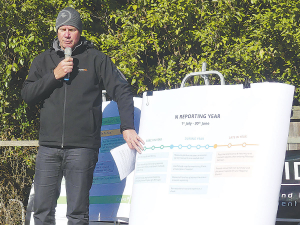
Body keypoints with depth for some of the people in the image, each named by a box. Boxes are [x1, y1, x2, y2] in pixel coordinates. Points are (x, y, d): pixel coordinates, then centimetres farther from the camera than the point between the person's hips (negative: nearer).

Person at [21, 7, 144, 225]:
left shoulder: (96, 59, 5)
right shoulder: (43, 61, 14)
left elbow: (122, 91, 2)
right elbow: (27, 94, 6)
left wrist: (127, 127, -8)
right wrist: (54, 75, -7)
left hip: (82, 147, -3)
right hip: (49, 147, 3)